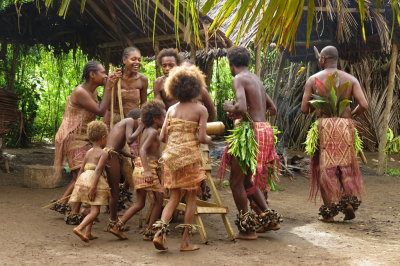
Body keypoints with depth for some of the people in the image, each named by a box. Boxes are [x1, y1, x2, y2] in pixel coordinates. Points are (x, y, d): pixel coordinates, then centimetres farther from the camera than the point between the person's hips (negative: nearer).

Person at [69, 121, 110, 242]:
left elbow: (81, 170, 16)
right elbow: (98, 170, -17)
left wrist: (78, 185, 21)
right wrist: (93, 188, -21)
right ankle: (79, 228, -25)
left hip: (83, 179, 7)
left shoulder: (88, 152, 16)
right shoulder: (103, 153, -4)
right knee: (95, 211, -6)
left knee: (93, 208, 21)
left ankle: (88, 233, 16)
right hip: (95, 181, -7)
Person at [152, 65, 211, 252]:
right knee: (191, 198, 7)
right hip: (190, 155, -4)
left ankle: (159, 232, -6)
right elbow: (201, 138, -10)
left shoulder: (171, 109, 8)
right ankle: (185, 241, 8)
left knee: (174, 197, 12)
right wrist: (208, 139, 12)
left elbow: (162, 137, 6)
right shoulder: (200, 109, -4)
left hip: (171, 155, 4)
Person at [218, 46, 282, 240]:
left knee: (236, 181, 2)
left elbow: (241, 107, -24)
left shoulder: (239, 79, -8)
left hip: (251, 130, -9)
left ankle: (247, 228, 4)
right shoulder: (256, 79, 18)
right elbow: (272, 109, 24)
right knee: (247, 180, 20)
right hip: (265, 129, 9)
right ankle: (270, 217, 16)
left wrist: (229, 107, -3)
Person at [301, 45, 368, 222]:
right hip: (346, 125, 2)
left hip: (324, 124, -1)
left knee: (326, 167, 6)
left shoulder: (313, 79, 2)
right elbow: (364, 105, -5)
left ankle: (329, 212, 7)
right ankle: (349, 201, 1)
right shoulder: (350, 79, 6)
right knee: (346, 165, 16)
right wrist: (351, 114, 15)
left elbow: (304, 109, 0)